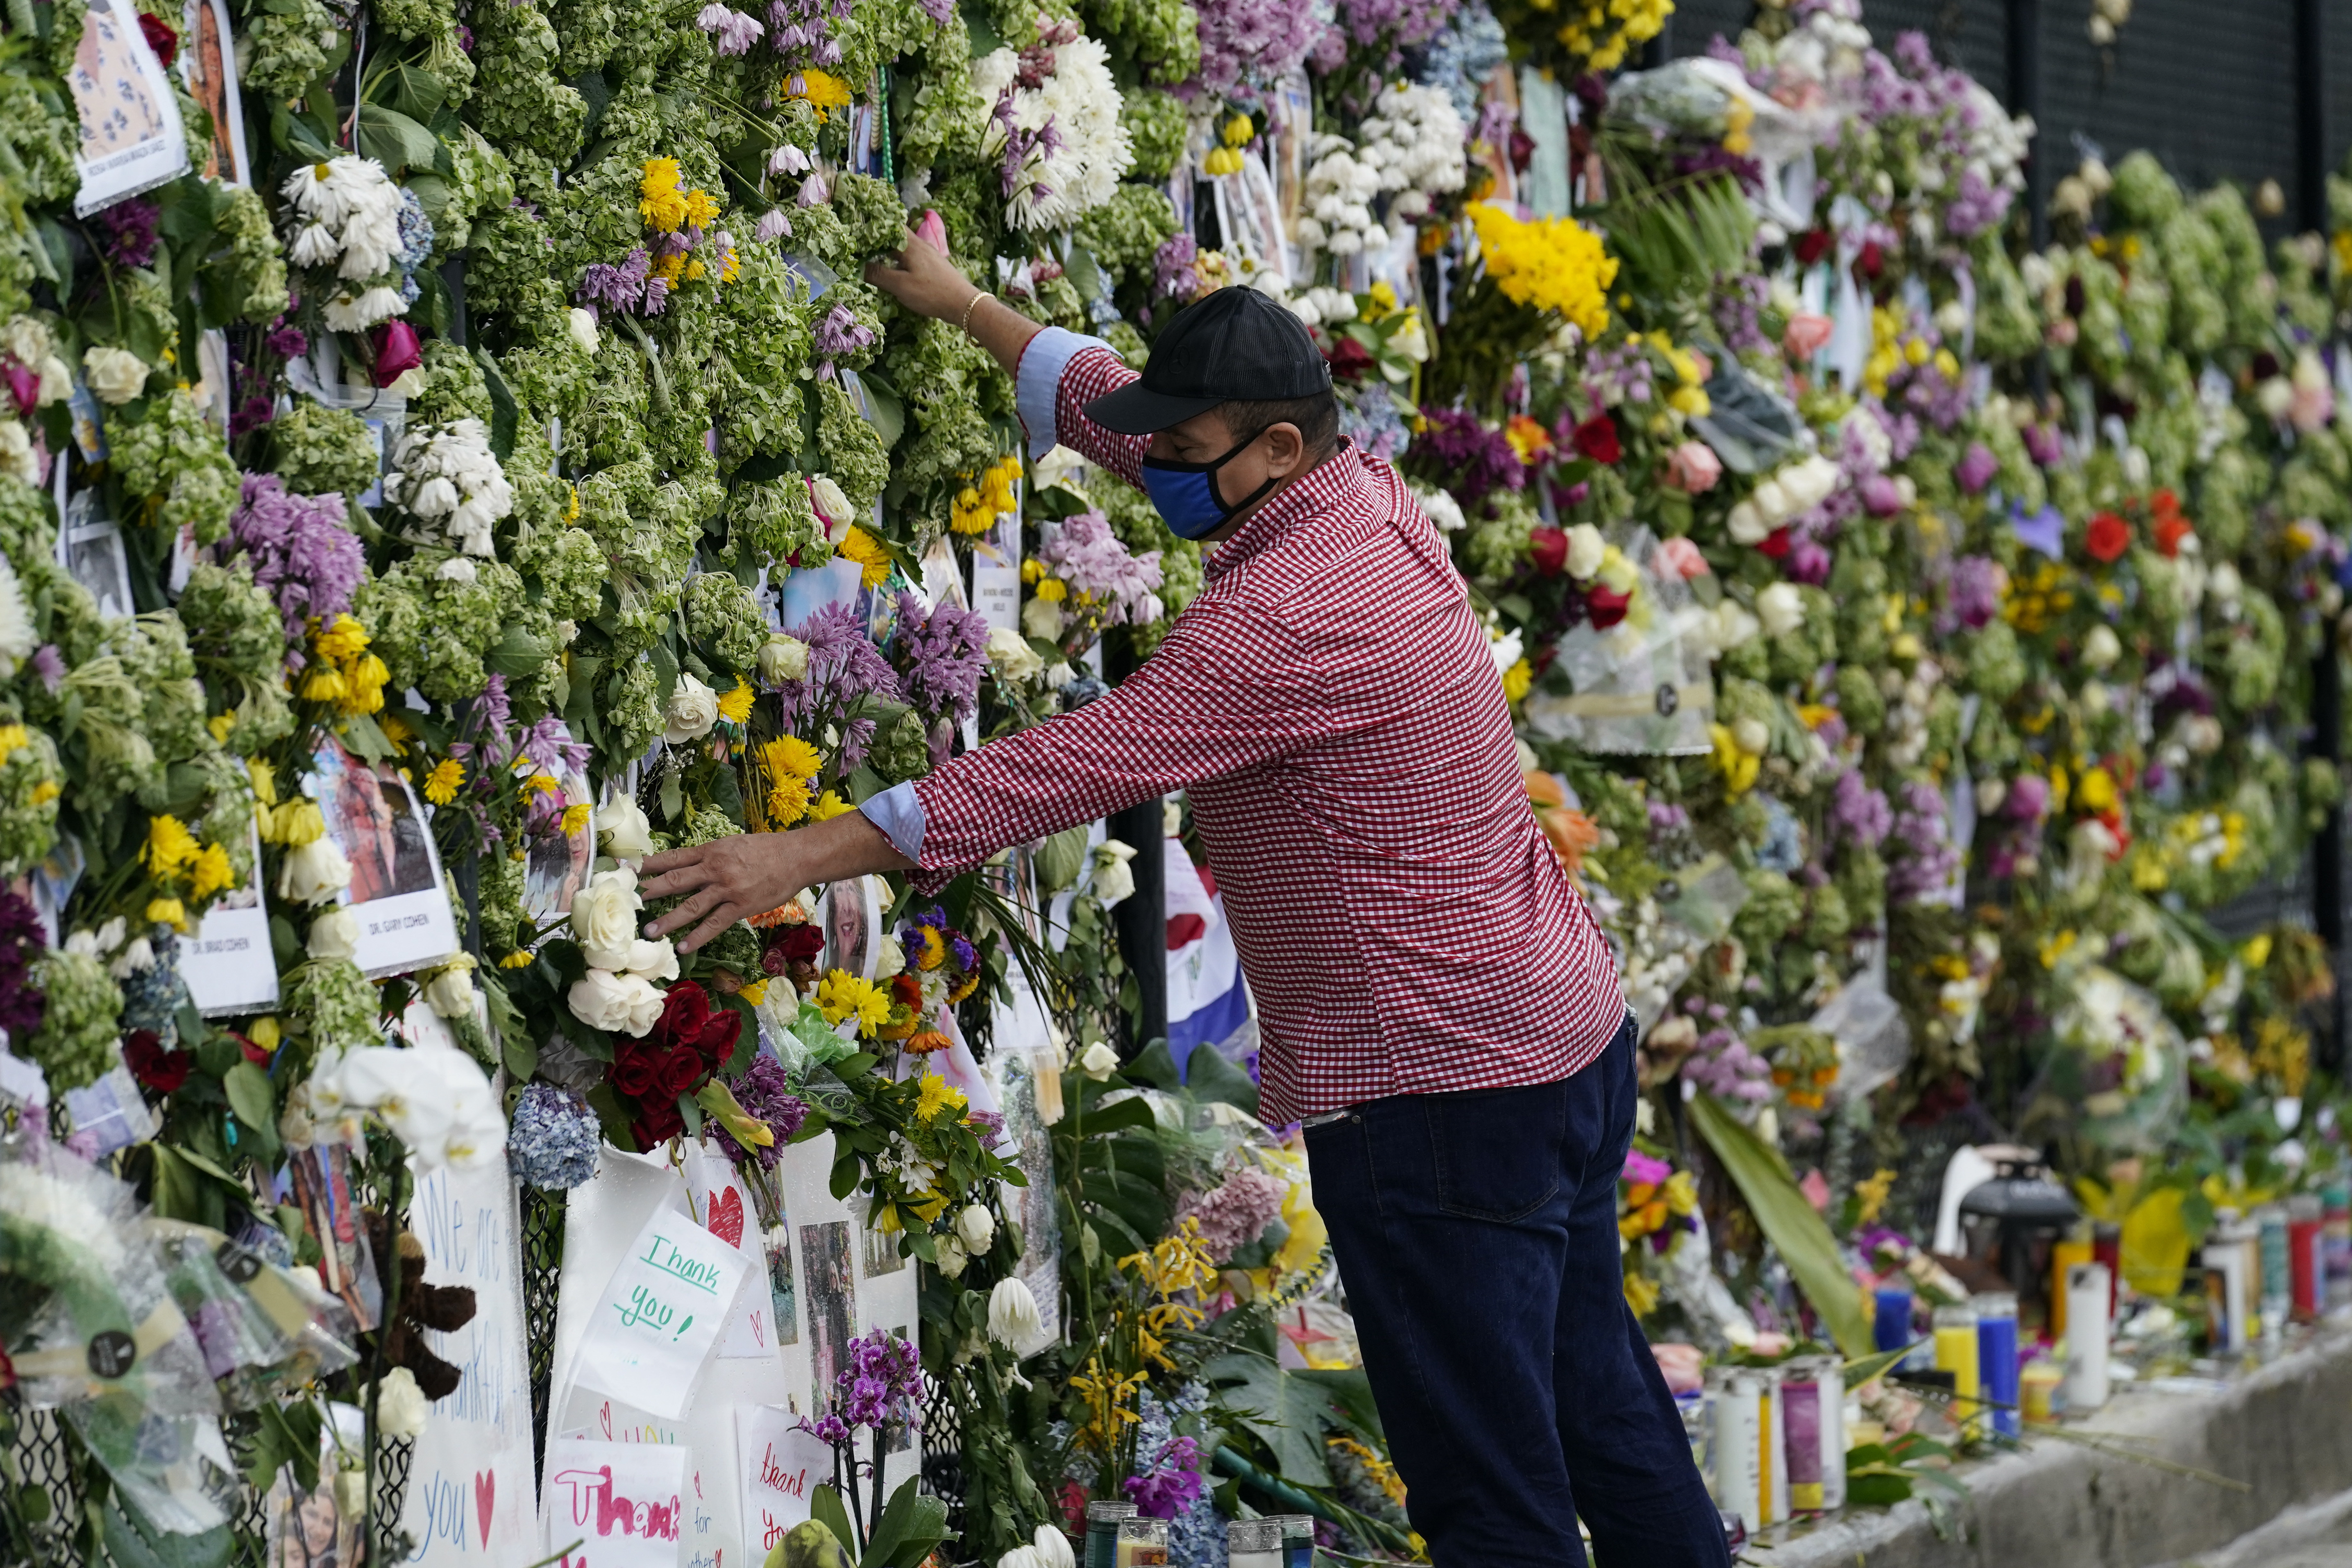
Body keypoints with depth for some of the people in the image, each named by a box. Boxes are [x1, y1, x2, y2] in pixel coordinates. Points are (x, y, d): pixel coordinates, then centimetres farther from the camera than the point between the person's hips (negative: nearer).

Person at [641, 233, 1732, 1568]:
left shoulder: (1287, 617, -23)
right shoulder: (1367, 497, 6)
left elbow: (1067, 768, -25)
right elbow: (1112, 409, 21)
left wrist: (802, 857, -22)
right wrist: (965, 306, 30)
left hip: (1443, 1092, -10)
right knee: (1599, 1404, 19)